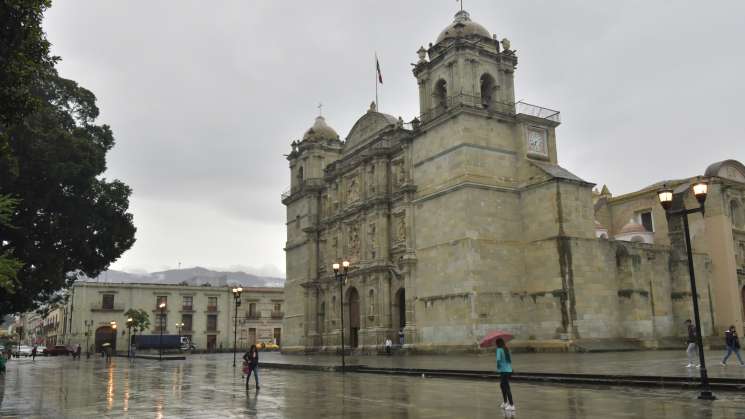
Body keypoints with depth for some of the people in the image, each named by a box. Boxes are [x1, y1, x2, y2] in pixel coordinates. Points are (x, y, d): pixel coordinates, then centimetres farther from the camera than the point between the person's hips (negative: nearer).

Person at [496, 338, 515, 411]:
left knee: (507, 387, -4)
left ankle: (511, 405, -3)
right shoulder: (506, 349, 11)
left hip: (504, 371, -8)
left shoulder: (499, 350, -12)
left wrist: (498, 366, -8)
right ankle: (505, 402, 27)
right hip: (509, 370, 8)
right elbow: (510, 360, 14)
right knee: (502, 385, 21)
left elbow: (498, 359, -23)